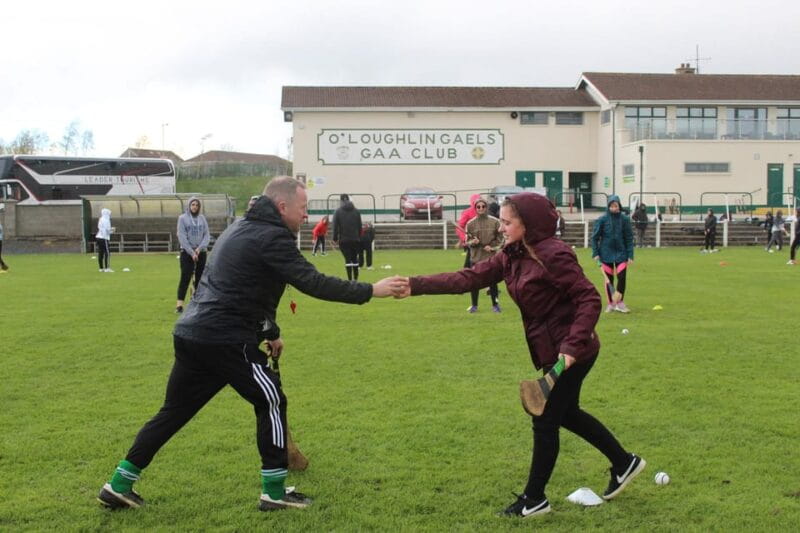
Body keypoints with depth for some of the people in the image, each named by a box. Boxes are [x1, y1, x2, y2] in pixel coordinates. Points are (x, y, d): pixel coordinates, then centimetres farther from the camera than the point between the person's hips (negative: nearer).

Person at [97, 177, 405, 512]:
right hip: (225, 341, -9)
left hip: (190, 334, 10)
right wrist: (371, 291, -14)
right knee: (272, 402, 4)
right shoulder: (271, 237, -11)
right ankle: (274, 491, 11)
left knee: (174, 411, 17)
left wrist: (270, 332, 30)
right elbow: (313, 283, -18)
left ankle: (119, 485, 22)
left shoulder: (241, 228, 21)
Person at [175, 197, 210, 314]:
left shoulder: (202, 218, 8)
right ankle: (179, 304, -8)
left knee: (200, 278, 5)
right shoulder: (182, 218, 0)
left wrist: (200, 248, -10)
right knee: (185, 278, -8)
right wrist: (191, 252, -12)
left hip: (201, 252, 3)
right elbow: (182, 237, -6)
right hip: (187, 252, -3)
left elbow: (207, 235, 5)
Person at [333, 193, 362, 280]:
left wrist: (335, 239, 1)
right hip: (355, 239, 2)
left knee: (348, 259, -3)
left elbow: (335, 226, -5)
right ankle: (355, 279, 13)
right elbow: (360, 226, 6)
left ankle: (350, 279, -9)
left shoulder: (338, 212, -2)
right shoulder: (356, 211, 6)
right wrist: (359, 237, 14)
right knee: (355, 258, 12)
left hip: (344, 240, -2)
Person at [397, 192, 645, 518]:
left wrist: (572, 345, -30)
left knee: (545, 421, 1)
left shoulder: (553, 254, -23)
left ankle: (534, 499, 19)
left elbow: (589, 299, -23)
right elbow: (468, 278, -2)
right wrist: (415, 286, -11)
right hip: (553, 350, 9)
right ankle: (625, 463, 41)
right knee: (567, 414, 23)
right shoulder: (512, 257, 3)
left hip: (570, 352, -9)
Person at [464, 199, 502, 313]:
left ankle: (495, 304, 16)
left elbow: (500, 238, 4)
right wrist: (472, 242, -16)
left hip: (491, 257, -1)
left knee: (492, 281, 3)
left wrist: (492, 246, -10)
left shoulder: (495, 222, 0)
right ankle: (474, 305, 15)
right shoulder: (470, 223, 2)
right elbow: (467, 241, 5)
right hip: (475, 257, 1)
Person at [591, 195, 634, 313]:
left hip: (621, 253, 0)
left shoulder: (624, 219, -1)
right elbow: (595, 237, 0)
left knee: (622, 277, -7)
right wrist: (595, 253, -6)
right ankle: (611, 303, 19)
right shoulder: (602, 220, -4)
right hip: (606, 253, 0)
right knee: (609, 279, 6)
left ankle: (620, 303, 8)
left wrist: (630, 255, -3)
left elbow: (629, 238, 2)